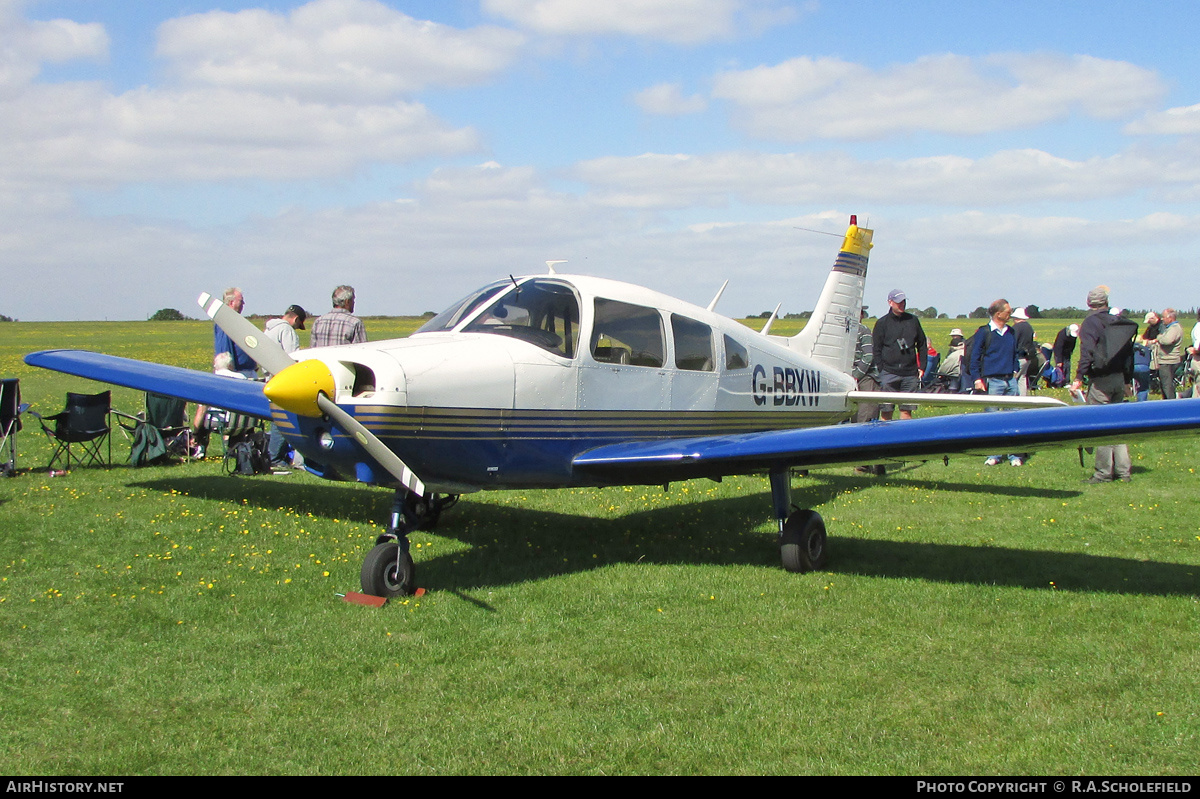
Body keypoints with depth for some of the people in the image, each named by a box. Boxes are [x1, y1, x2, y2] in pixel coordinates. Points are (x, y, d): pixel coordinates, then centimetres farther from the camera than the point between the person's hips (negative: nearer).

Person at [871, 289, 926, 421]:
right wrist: (881, 370, -6)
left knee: (907, 410, 2)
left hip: (910, 373, 3)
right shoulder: (882, 323, 2)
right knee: (886, 411, -4)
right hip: (889, 373, -3)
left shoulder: (913, 320, 12)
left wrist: (922, 367, 12)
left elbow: (922, 345, 19)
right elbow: (876, 349, 2)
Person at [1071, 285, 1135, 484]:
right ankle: (1124, 471, 14)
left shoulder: (1091, 322, -7)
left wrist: (1079, 378, -18)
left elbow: (1087, 352, -17)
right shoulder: (1120, 323, 13)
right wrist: (1128, 381, 24)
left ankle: (1104, 473, -4)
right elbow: (1129, 353, 17)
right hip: (1119, 378, 7)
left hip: (1100, 380, -7)